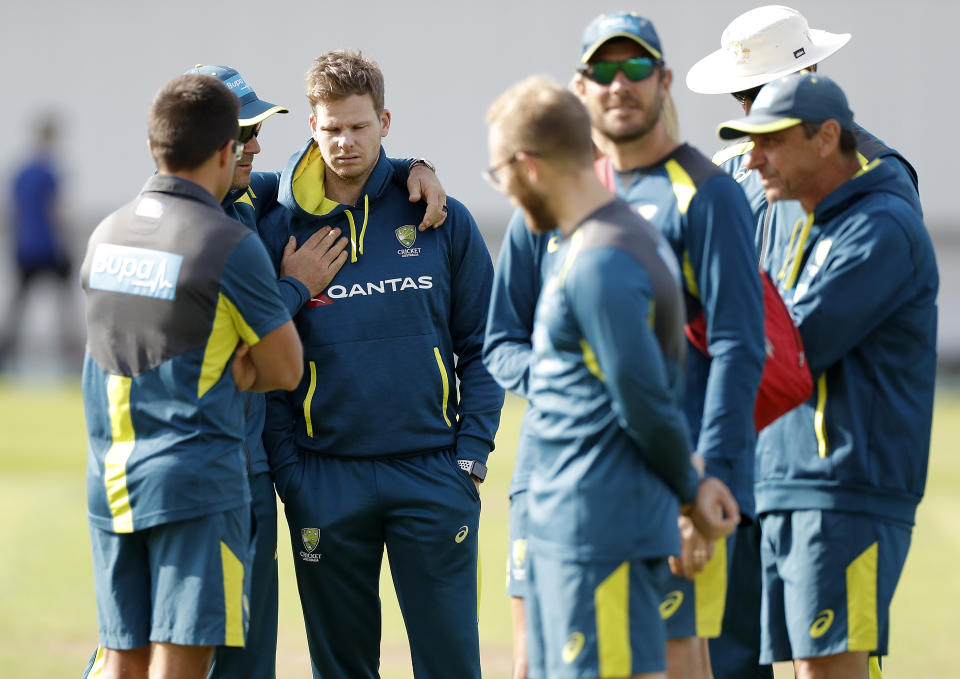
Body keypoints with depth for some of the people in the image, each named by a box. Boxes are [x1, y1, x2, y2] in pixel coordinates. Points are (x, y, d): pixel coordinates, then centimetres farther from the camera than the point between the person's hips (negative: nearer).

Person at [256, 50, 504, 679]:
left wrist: (471, 456, -3)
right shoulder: (280, 231, 4)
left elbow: (483, 348, 7)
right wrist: (290, 473, -4)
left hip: (432, 475, 0)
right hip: (327, 479, 1)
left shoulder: (442, 220, 4)